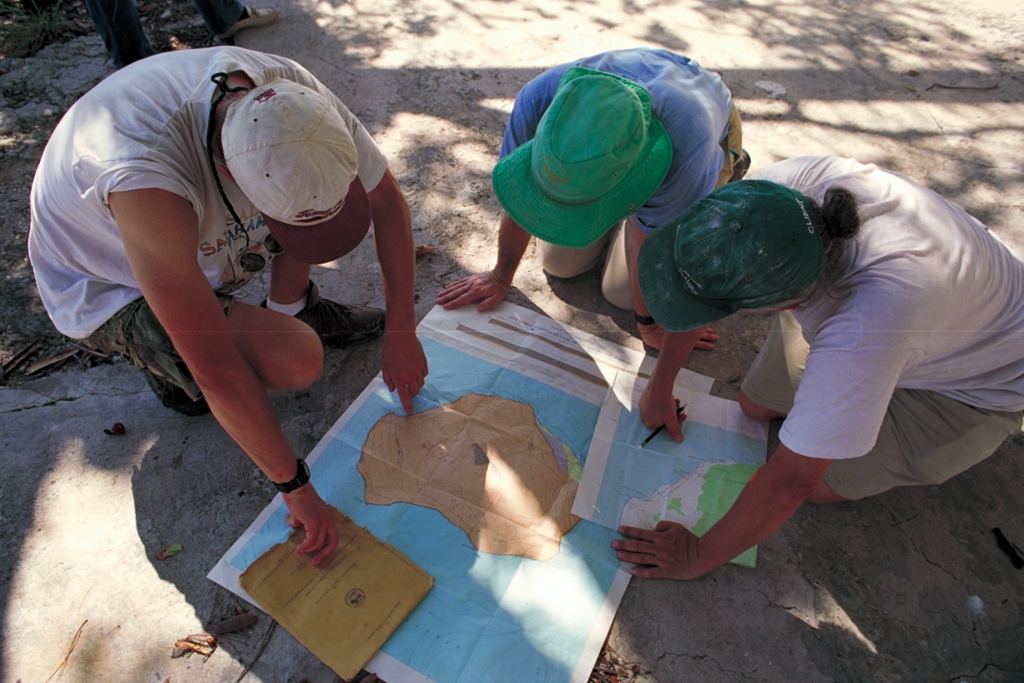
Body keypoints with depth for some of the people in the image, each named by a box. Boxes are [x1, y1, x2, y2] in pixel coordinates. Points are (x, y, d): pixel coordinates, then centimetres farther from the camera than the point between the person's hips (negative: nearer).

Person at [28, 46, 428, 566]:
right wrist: (295, 487, -30)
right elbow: (216, 369, -39)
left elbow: (387, 199, -15)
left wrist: (401, 337, -15)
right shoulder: (147, 177, -43)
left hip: (203, 238, 5)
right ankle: (163, 359, 3)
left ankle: (289, 307, 4)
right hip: (109, 289, -5)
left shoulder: (295, 97, -27)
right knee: (297, 358, -26)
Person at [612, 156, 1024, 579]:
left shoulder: (864, 326, -48)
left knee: (823, 484, -8)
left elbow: (792, 479, -37)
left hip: (985, 381, -5)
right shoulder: (785, 183, -33)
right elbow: (702, 285, -15)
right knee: (757, 405, 3)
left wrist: (698, 557, -22)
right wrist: (660, 386, -6)